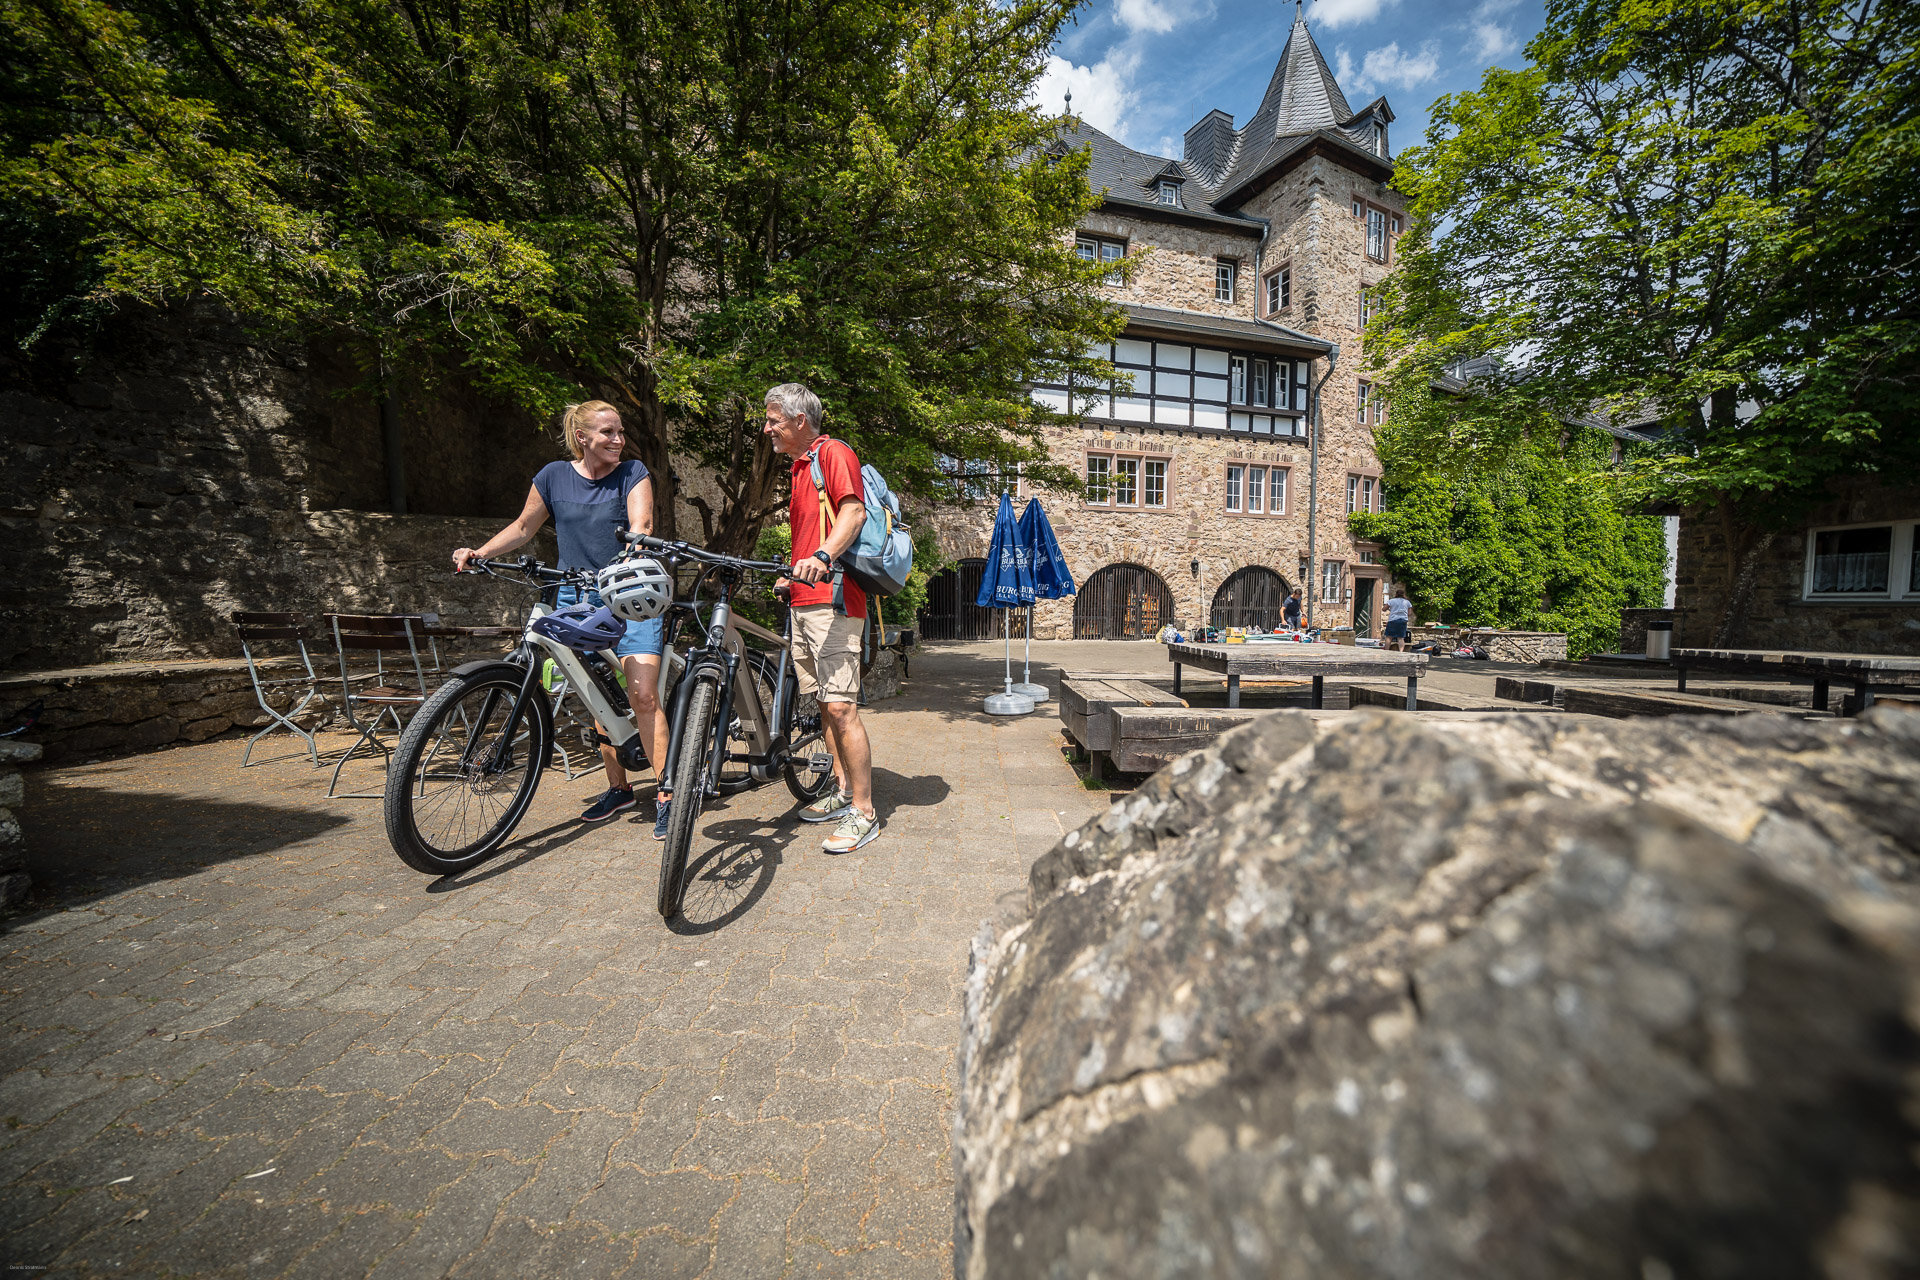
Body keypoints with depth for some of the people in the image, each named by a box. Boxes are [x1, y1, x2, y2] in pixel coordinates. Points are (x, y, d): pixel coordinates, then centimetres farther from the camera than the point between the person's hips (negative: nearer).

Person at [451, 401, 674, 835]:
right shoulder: (554, 476, 8)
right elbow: (523, 528, 18)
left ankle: (665, 793, -6)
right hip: (578, 600, 4)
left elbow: (641, 523, -15)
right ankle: (618, 786, 23)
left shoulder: (633, 473, 0)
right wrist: (479, 552, 4)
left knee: (642, 695, -13)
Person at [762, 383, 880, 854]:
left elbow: (854, 512, -20)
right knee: (823, 704, 12)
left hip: (833, 600, -10)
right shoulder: (800, 466, 26)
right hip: (803, 600, 10)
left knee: (840, 706, -12)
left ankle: (863, 814, -4)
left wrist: (823, 556, -36)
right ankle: (842, 793, 24)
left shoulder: (833, 452, -4)